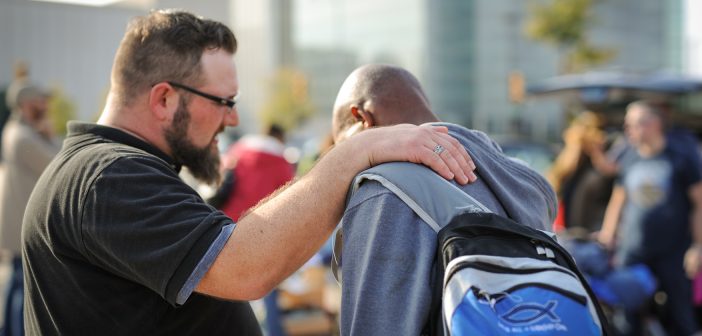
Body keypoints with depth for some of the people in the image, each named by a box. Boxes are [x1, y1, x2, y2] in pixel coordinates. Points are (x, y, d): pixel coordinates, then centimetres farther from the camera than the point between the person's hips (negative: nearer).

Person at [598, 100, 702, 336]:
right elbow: (617, 202, 17)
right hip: (631, 254, 3)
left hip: (673, 254, -3)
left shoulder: (682, 158, -1)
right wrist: (606, 241, 13)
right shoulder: (627, 160, 10)